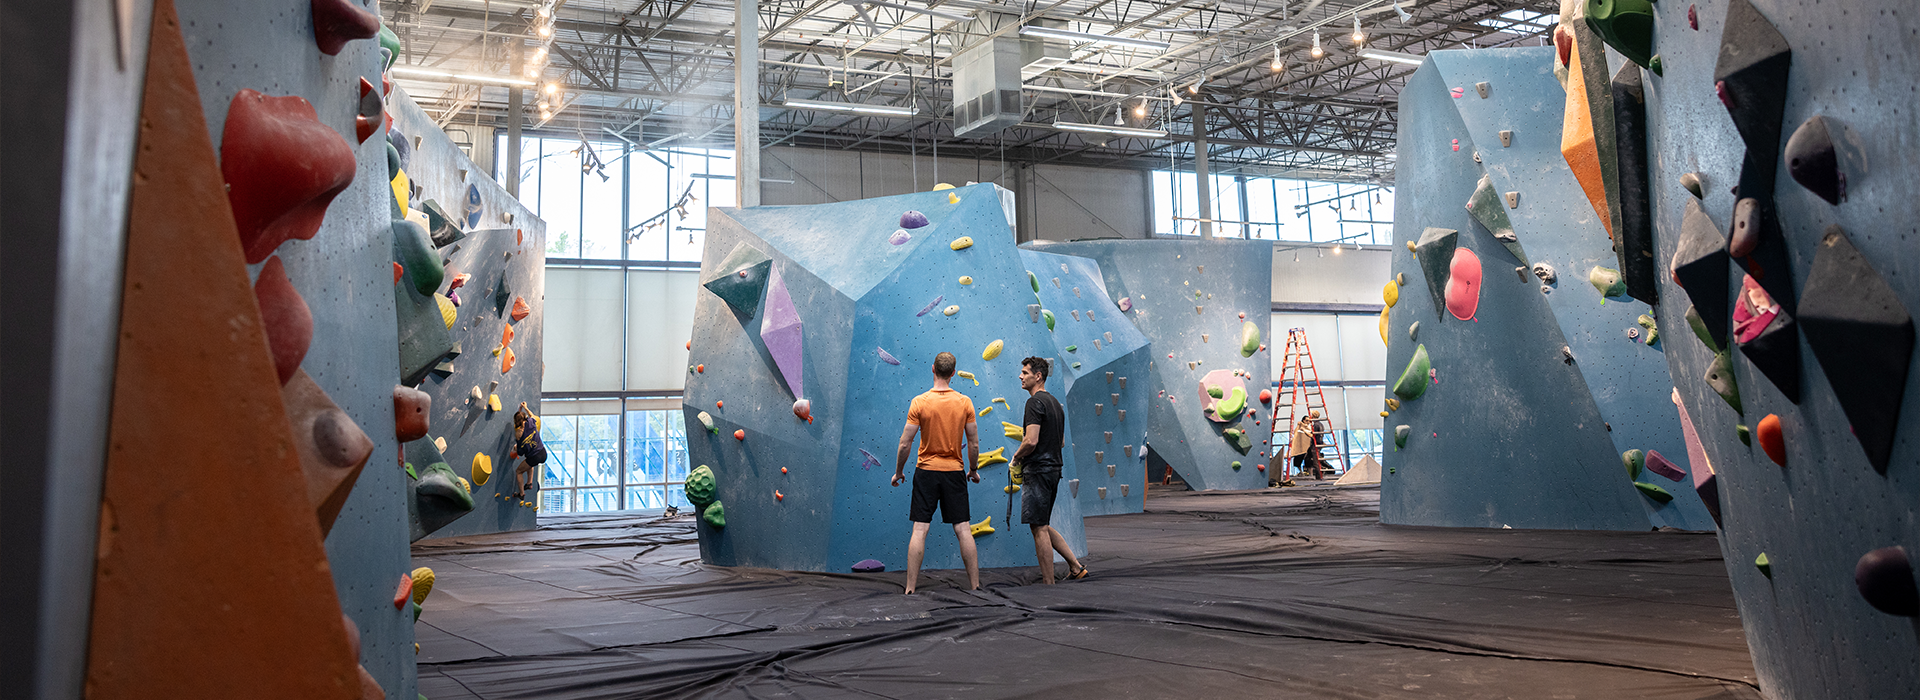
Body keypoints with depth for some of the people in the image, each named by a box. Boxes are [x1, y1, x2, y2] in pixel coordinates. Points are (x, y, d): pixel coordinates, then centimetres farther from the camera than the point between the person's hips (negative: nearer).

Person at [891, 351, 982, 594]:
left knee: (919, 530, 0)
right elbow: (974, 443, 2)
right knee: (963, 530, 6)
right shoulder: (964, 402, -3)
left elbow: (905, 443, -7)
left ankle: (910, 588, 0)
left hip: (926, 470, -1)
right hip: (954, 471, 1)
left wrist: (898, 472, 6)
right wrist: (974, 469, 17)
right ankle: (975, 586, 9)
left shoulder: (919, 402, -8)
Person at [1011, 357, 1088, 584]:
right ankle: (1075, 566, 14)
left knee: (1039, 528, -4)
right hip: (1053, 469, 10)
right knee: (1043, 526, 18)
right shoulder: (1055, 403, 16)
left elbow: (1031, 441, -23)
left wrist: (1016, 458, -5)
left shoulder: (1035, 402, -14)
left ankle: (1048, 584, 0)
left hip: (1038, 471, -10)